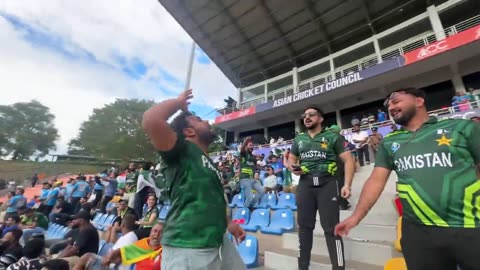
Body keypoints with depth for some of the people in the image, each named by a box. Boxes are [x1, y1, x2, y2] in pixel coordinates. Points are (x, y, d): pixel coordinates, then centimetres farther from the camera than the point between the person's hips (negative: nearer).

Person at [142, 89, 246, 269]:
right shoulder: (181, 150, -9)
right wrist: (179, 102, -10)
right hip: (187, 248, -9)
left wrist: (228, 223, 19)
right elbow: (151, 120, -27)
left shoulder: (210, 162, 16)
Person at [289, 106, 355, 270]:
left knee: (331, 227, -2)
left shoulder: (332, 136, 3)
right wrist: (292, 168, 0)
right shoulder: (299, 139, 14)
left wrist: (347, 185, -14)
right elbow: (291, 159, 24)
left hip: (327, 183, -3)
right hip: (305, 184, 4)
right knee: (304, 226, 11)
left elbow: (348, 160, -2)